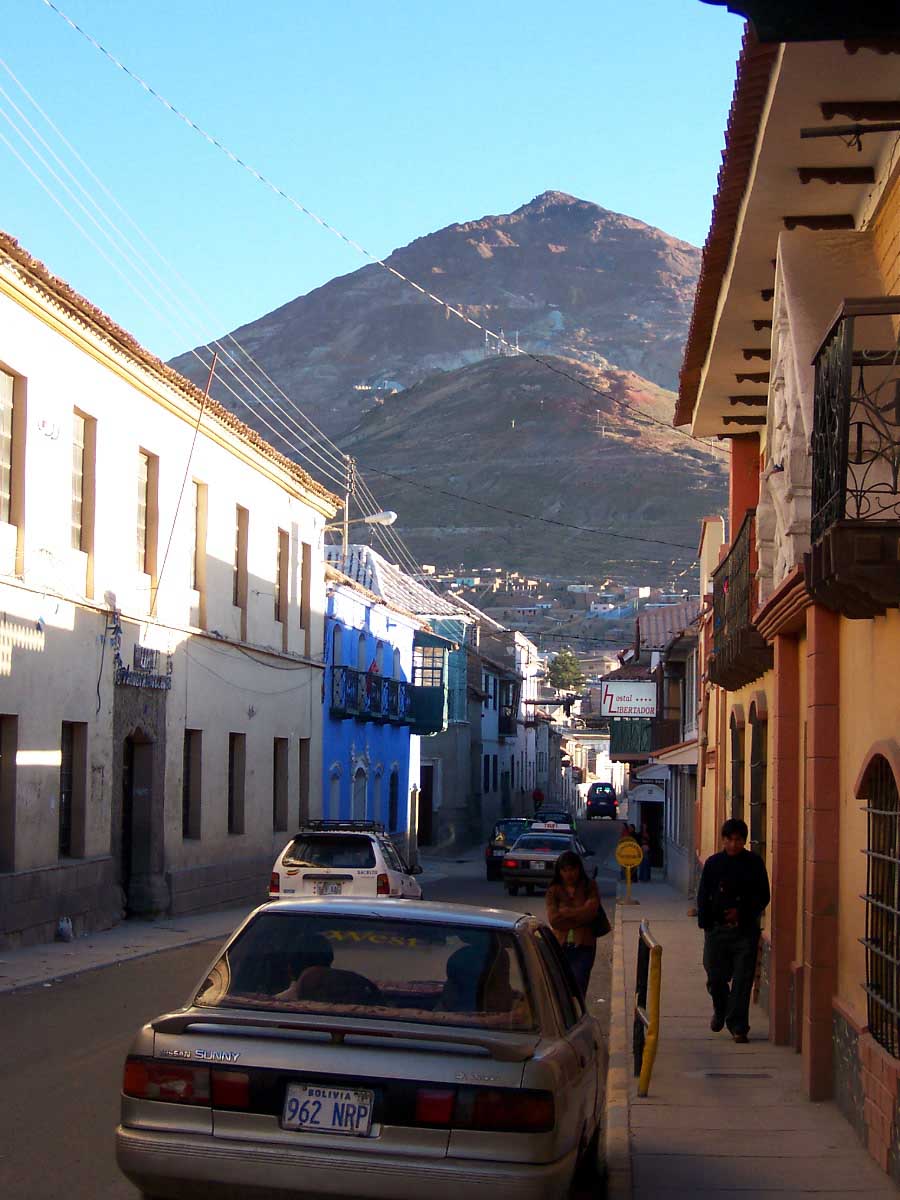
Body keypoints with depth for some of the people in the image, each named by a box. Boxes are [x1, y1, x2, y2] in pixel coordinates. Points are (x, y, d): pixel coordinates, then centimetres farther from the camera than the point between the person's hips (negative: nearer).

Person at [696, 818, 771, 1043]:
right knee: (716, 976, 8)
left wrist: (742, 912, -10)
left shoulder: (754, 864, 1)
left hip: (745, 929, -1)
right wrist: (705, 923, -6)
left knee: (742, 980, -4)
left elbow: (763, 897, 4)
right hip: (717, 929, 1)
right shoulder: (713, 863, 4)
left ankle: (738, 1026, 3)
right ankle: (720, 1010, 37)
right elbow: (703, 896, 5)